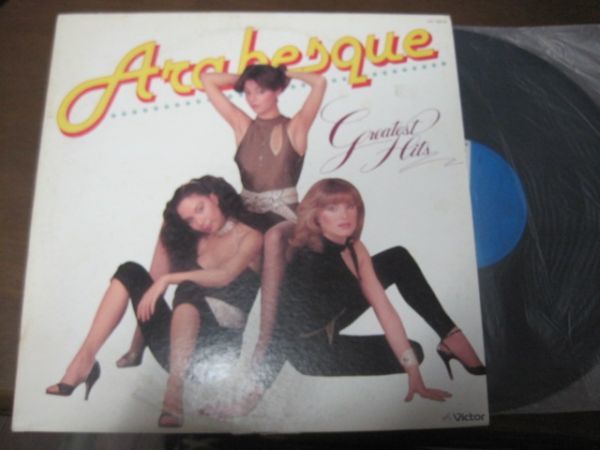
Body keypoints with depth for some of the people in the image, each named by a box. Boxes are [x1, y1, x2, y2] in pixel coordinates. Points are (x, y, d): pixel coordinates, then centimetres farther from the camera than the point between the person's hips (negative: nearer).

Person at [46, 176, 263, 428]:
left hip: (221, 343, -5)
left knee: (188, 289, -33)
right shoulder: (196, 241, 18)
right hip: (179, 345, 5)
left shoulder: (249, 238, 2)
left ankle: (174, 393, -39)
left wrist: (168, 279, -17)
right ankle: (84, 361, -16)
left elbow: (225, 277, -16)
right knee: (130, 272, -8)